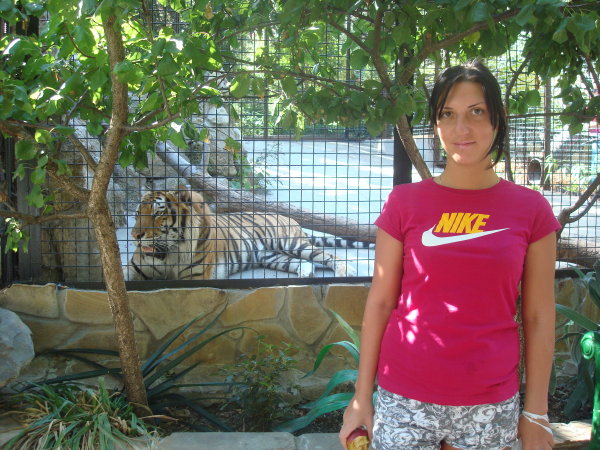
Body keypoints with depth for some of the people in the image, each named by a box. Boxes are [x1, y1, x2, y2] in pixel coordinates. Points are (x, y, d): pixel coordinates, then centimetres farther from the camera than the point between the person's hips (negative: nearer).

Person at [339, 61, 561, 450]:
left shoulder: (531, 210, -1)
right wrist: (362, 397, -1)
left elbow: (538, 318, 1)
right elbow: (380, 302, 0)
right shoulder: (405, 203, -2)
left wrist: (536, 411, 1)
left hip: (490, 409, 1)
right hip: (405, 402, 0)